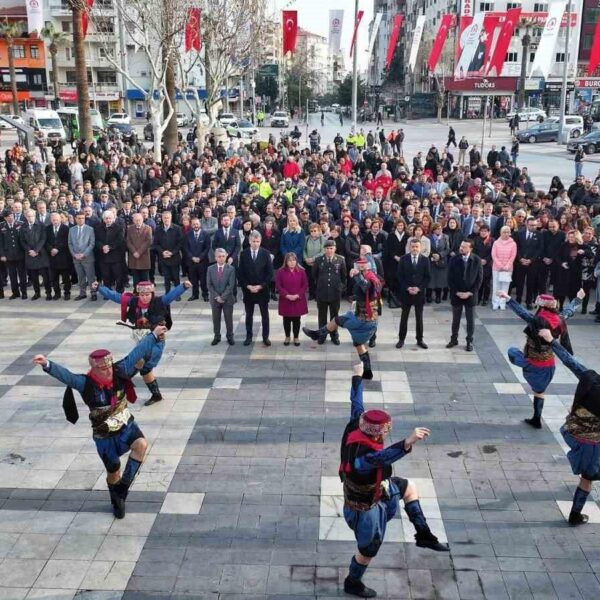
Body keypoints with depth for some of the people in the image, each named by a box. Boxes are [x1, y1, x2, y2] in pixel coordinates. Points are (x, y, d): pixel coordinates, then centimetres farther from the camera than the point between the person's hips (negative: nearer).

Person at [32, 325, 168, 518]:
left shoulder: (119, 372, -15)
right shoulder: (86, 384, -24)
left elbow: (136, 353, -9)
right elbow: (64, 375, -39)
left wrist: (154, 335, -5)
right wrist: (47, 364, -57)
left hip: (126, 425, 2)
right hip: (105, 436, -2)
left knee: (141, 444, -28)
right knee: (113, 471, 11)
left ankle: (123, 487, -11)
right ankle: (117, 501, 43)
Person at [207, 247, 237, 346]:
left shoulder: (231, 269, -6)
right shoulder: (210, 269, 0)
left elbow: (231, 285, -11)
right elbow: (209, 285, -3)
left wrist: (223, 297, -17)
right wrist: (217, 297, -12)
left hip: (228, 298, -2)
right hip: (214, 298, 2)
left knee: (229, 318, 8)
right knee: (216, 318, 10)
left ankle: (229, 336, 21)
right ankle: (217, 336, 23)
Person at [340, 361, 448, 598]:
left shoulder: (355, 427, -22)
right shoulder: (363, 453, -44)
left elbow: (356, 403, -4)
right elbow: (383, 456, -67)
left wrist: (357, 377, 12)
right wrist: (407, 442, -83)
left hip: (371, 488, 9)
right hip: (365, 506, -9)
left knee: (409, 487, 25)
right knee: (368, 551, 15)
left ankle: (423, 534, 36)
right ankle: (352, 583, 42)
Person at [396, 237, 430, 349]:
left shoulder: (425, 259, -1)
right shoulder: (403, 259, -2)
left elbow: (428, 277, -1)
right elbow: (400, 276, -3)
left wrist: (419, 288, -12)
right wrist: (407, 288, -13)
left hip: (419, 292, 1)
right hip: (406, 292, 0)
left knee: (419, 317, 9)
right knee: (404, 317, 8)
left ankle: (420, 340, 19)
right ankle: (401, 339, 16)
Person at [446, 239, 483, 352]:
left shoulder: (477, 260, -7)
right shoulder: (454, 259, -7)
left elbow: (479, 279, -5)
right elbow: (450, 278, -3)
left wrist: (470, 293, -11)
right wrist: (456, 292, -10)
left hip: (470, 295, -1)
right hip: (456, 294, 1)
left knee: (470, 320, 7)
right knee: (456, 319, 12)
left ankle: (469, 341, 19)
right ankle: (454, 339, 26)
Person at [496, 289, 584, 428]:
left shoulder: (538, 321, -25)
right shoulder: (560, 320, -6)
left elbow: (522, 312, -38)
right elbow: (569, 310, 13)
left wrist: (508, 298, -45)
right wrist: (578, 298, 31)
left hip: (533, 364, -6)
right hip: (549, 365, 6)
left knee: (512, 351, 22)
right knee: (539, 391, 23)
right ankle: (537, 420, 31)